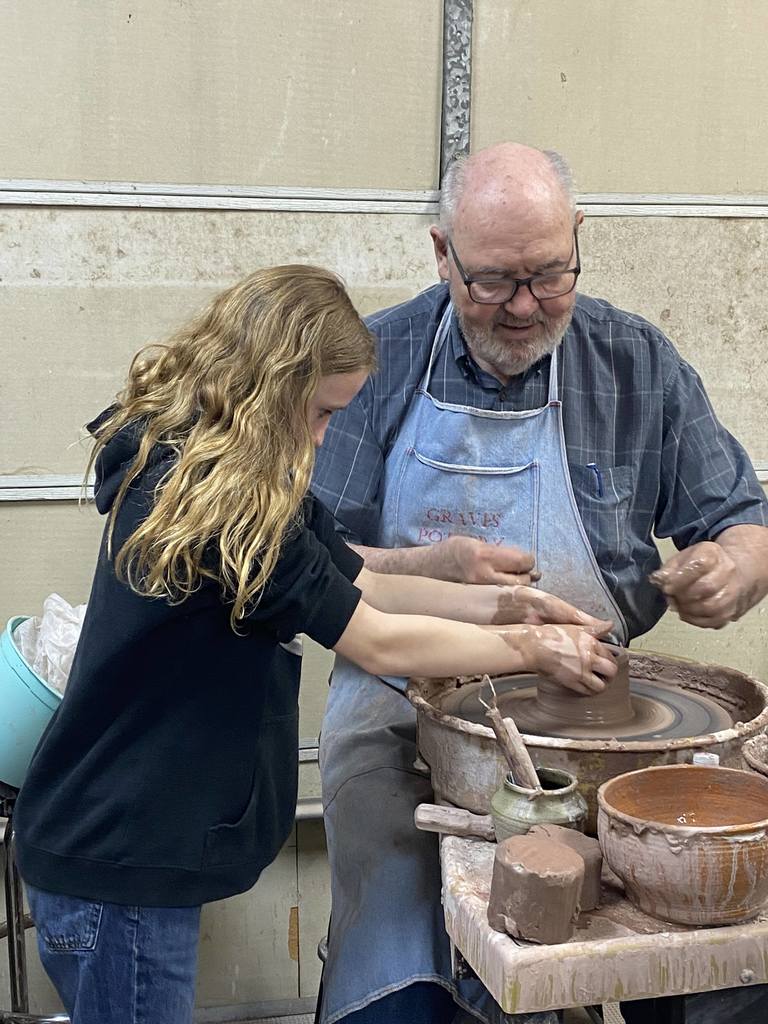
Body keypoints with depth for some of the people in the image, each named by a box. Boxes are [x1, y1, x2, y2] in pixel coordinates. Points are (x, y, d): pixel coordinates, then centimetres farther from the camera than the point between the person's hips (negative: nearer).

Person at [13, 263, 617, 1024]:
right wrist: (534, 648, -8)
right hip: (113, 867, -9)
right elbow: (379, 643, -19)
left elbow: (362, 585, 6)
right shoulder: (216, 503, -27)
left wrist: (501, 604, -3)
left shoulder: (179, 464, 3)